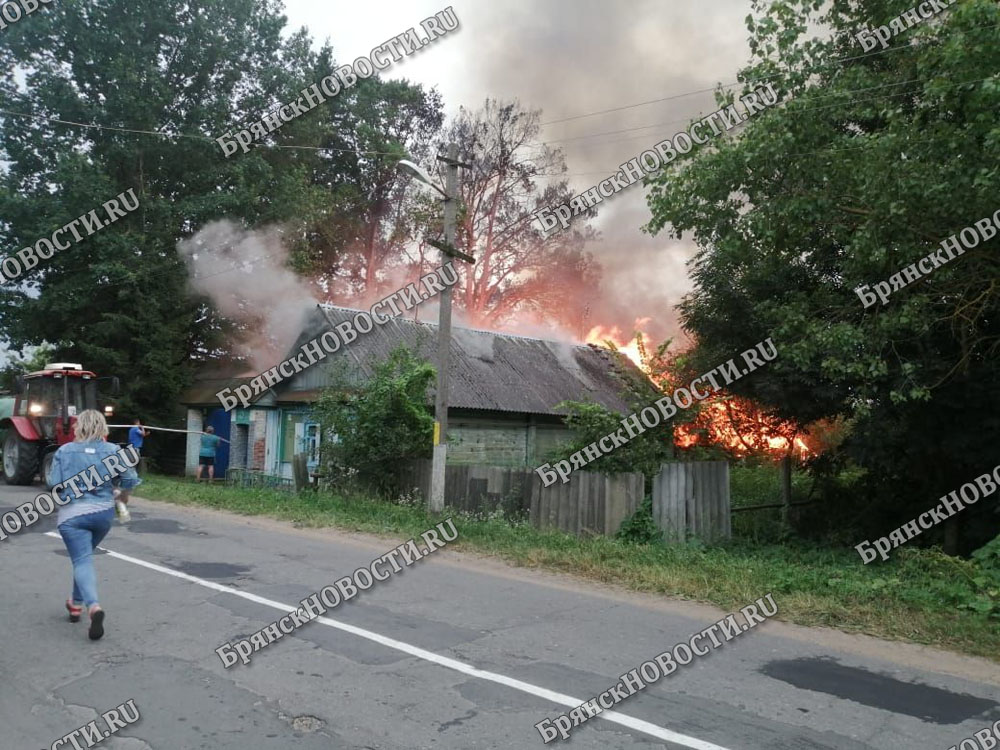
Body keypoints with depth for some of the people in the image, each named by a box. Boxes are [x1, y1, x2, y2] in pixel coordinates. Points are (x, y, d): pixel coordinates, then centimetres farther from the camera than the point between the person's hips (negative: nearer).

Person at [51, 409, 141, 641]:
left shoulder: (64, 451, -3)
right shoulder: (113, 450, -1)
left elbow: (55, 485, -6)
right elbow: (130, 479, -5)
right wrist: (123, 497, 15)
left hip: (72, 513, -2)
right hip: (103, 512, 3)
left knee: (82, 561, -7)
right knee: (84, 557, 25)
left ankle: (93, 606, -29)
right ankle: (77, 603, 33)